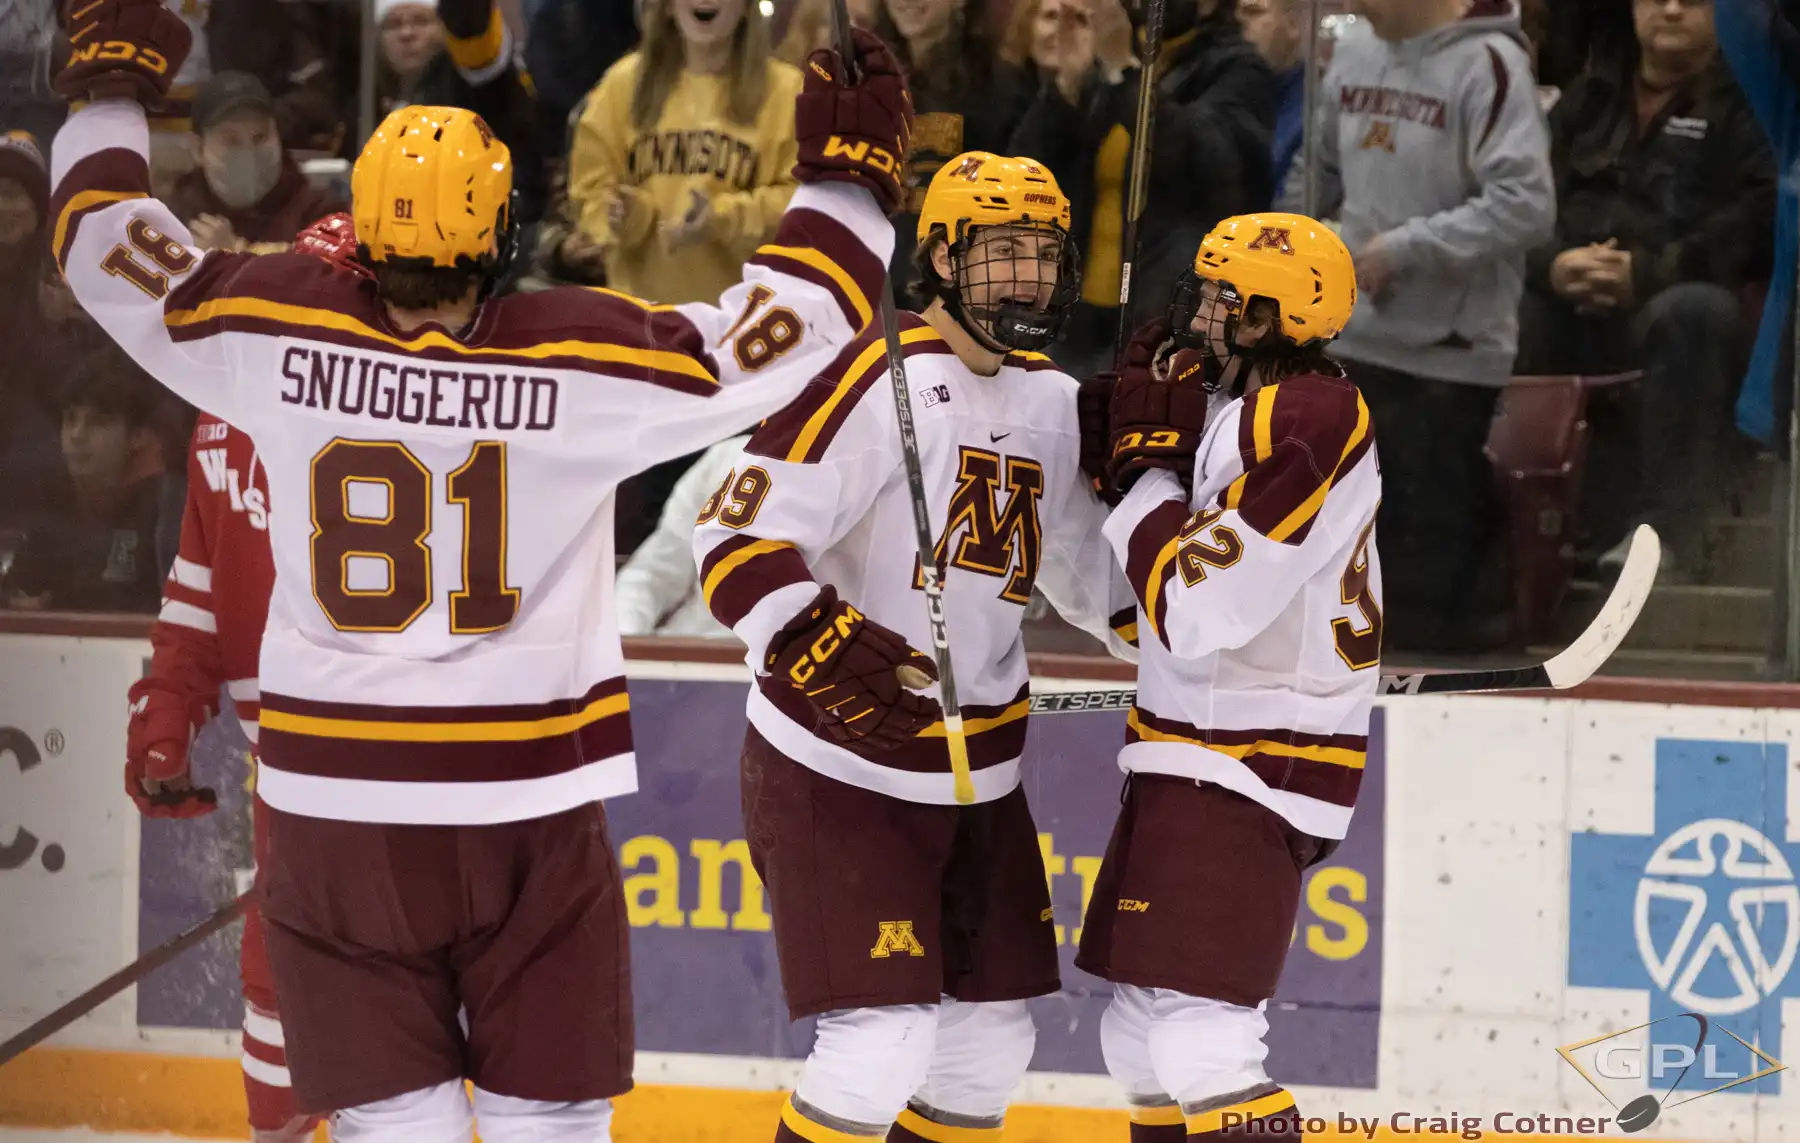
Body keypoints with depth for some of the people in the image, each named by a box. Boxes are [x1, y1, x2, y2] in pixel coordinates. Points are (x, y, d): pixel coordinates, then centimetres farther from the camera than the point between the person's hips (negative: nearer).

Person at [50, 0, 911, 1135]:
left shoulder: (274, 330, -7)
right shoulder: (580, 359, -12)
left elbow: (113, 247, 8)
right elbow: (779, 332, -4)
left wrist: (109, 91, 24)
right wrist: (848, 178, 10)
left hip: (335, 799, 2)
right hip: (528, 806, -2)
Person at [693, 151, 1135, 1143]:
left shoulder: (1053, 401, 8)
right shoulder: (880, 381, -17)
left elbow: (1093, 574, 20)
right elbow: (735, 542, -23)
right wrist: (831, 652, -35)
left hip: (977, 778, 8)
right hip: (840, 770, -8)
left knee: (990, 1045, 10)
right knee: (882, 1044, -16)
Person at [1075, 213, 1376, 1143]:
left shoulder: (1309, 427, -20)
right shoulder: (1233, 408, 10)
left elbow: (1194, 612, -23)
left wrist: (1146, 470, -11)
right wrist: (1156, 432, 3)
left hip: (1249, 775, -10)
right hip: (1195, 753, 10)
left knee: (1199, 1040, -19)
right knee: (1141, 1033, 16)